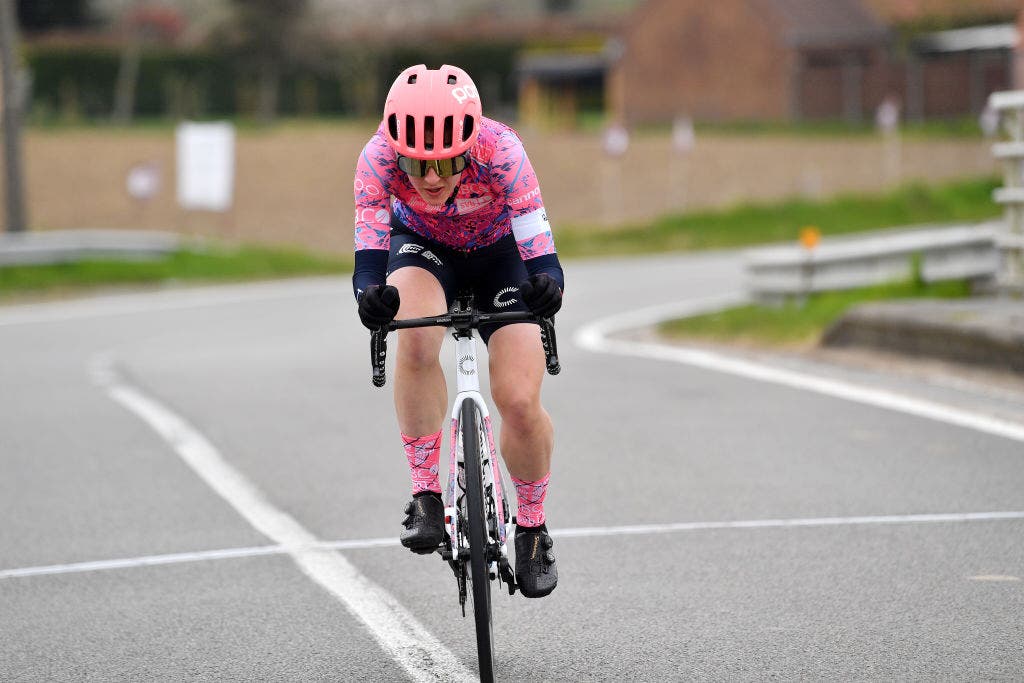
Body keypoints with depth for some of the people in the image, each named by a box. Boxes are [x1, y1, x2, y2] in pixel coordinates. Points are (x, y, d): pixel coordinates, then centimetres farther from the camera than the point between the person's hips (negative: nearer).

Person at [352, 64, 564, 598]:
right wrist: (371, 294, -58)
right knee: (416, 340, -34)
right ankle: (426, 495, -20)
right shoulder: (379, 157, -33)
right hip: (422, 246, 1)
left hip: (500, 251, 0)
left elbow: (539, 251, -39)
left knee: (520, 401, -15)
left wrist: (546, 283, -61)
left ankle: (531, 527, 12)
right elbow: (367, 254, -36)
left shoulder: (500, 151, -37)